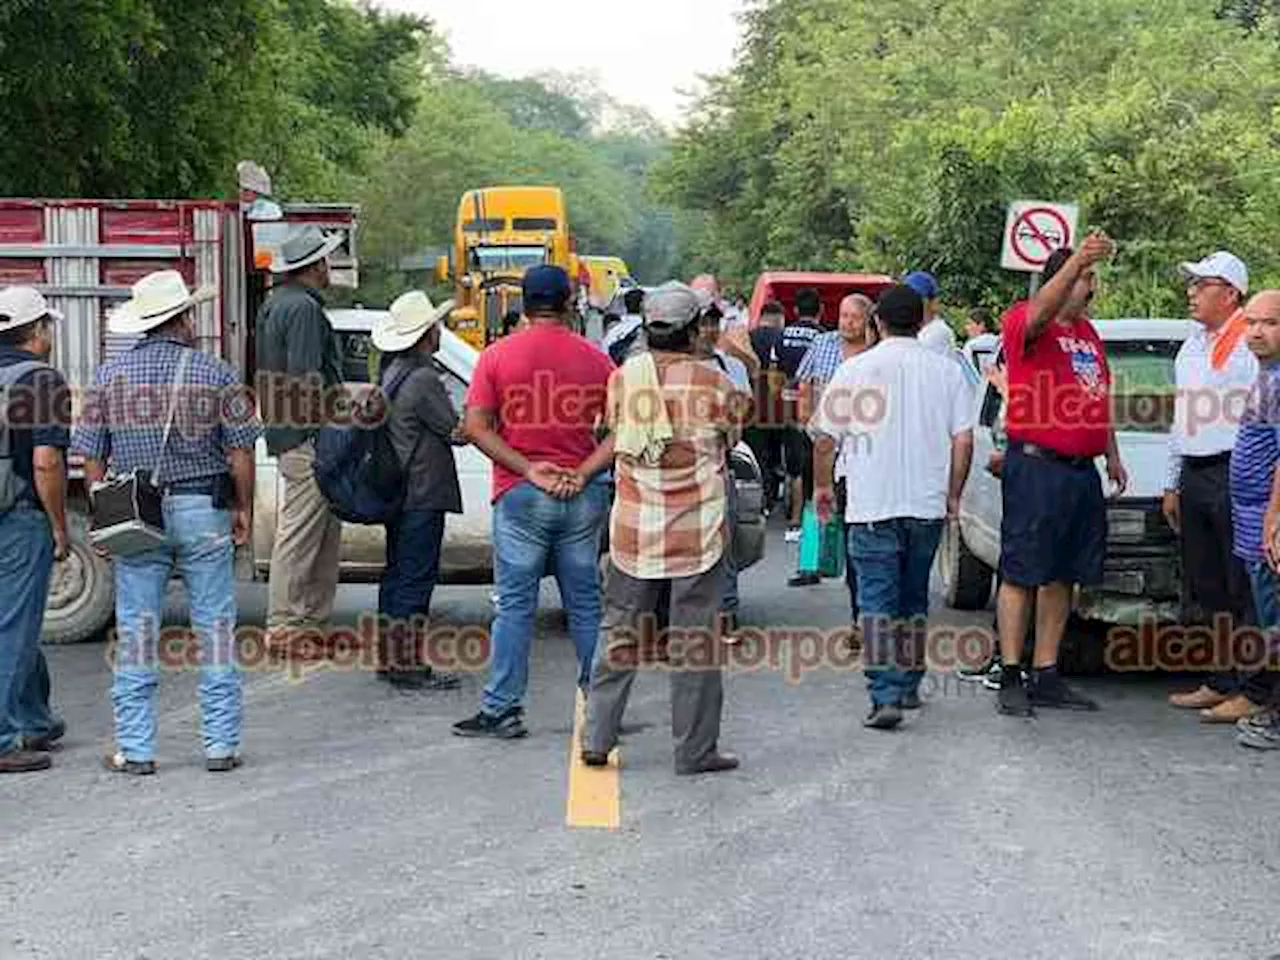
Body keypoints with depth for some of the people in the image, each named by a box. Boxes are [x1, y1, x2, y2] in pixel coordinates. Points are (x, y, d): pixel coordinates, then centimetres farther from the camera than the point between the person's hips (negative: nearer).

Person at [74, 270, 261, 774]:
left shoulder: (110, 376, 3)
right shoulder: (215, 374, -4)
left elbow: (92, 458, 3)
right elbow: (240, 454, -5)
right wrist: (243, 509, 6)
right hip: (203, 511, -2)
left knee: (136, 632, 6)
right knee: (215, 629, 5)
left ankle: (134, 750, 8)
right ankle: (221, 745, 8)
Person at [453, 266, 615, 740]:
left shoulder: (497, 356, -2)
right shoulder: (594, 359, 3)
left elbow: (474, 426, -9)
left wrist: (529, 470, -11)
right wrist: (582, 474, -9)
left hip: (521, 497, -2)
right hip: (582, 497, 2)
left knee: (515, 604, 1)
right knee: (585, 602, 11)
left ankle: (502, 709, 3)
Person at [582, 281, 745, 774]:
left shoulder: (621, 378, -2)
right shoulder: (714, 384, -9)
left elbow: (614, 434, 9)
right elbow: (730, 439, 5)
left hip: (633, 530, 3)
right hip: (698, 532, -3)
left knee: (618, 632, 14)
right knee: (695, 639, 5)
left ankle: (597, 738, 16)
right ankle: (695, 749, 10)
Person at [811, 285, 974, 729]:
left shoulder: (856, 369, -3)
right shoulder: (947, 370, 2)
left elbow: (825, 437, -1)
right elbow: (963, 439, 0)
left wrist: (823, 485, 14)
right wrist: (953, 493, 12)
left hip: (873, 506, -3)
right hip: (928, 505, 3)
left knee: (877, 604, -2)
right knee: (913, 601, 17)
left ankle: (884, 697, -12)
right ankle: (908, 687, 25)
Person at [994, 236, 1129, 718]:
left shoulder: (1089, 333, 21)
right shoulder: (1023, 322, -5)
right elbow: (1039, 314, -29)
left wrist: (1112, 456, 26)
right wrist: (1078, 259, -40)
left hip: (1081, 470, 8)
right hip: (1035, 466, -8)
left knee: (1061, 577, 10)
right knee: (1021, 575, -5)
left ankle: (1046, 677, 17)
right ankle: (1010, 680, -1)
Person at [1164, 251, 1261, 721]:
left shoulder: (1253, 342, -8)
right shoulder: (1191, 347, 18)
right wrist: (1173, 484, 22)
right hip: (1194, 476, 9)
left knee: (1243, 592, -5)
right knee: (1203, 591, 13)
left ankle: (1250, 692, -1)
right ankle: (1218, 684, 22)